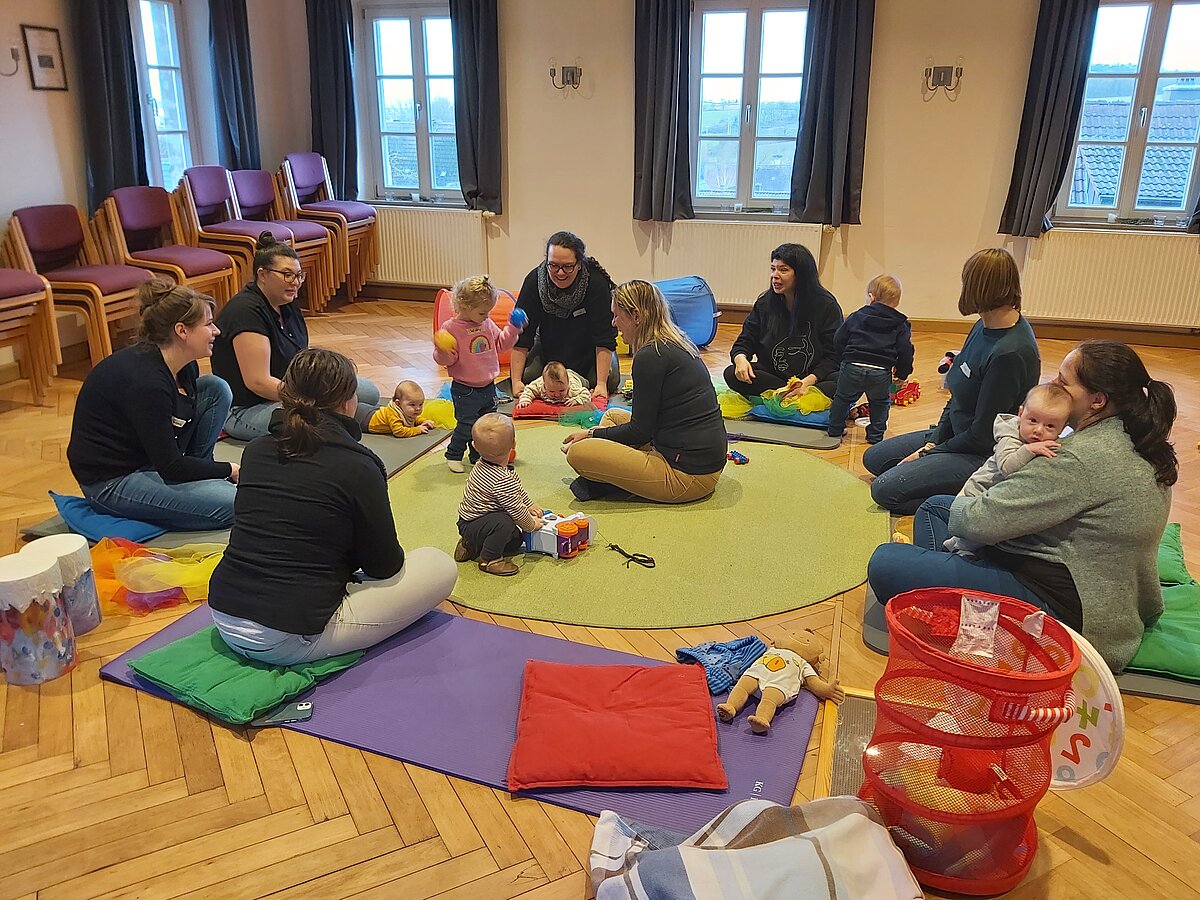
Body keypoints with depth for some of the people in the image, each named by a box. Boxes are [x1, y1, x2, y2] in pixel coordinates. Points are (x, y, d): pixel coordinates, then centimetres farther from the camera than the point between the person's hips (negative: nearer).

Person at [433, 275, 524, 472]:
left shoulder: (487, 324, 4)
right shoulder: (451, 328, -15)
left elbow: (501, 343, 15)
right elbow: (445, 359, -15)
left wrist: (513, 327, 5)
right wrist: (443, 352, -37)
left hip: (488, 387, 7)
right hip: (465, 390, -6)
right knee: (466, 426, -3)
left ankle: (479, 456, 31)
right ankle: (453, 455, 18)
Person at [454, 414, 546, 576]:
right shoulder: (503, 480, -35)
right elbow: (516, 510, -26)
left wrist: (529, 505, 13)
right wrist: (532, 524, -8)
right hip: (471, 526, -10)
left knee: (517, 540, 18)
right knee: (505, 523, -36)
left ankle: (471, 546, 22)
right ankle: (489, 560, -15)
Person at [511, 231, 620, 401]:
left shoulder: (597, 284, -31)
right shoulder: (533, 281, -24)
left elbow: (604, 339, -27)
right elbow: (521, 336, -21)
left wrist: (601, 383, -33)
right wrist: (516, 381, -26)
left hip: (588, 345, -1)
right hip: (549, 343, 2)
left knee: (610, 381, -22)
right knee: (526, 376, -18)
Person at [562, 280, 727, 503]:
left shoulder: (650, 356, -16)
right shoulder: (679, 344, 13)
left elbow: (640, 432, -12)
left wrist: (592, 434, 4)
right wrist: (598, 434, 24)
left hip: (688, 475, -10)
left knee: (578, 453, -16)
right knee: (612, 416, 23)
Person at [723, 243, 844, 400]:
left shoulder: (826, 306, -6)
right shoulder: (765, 303, 4)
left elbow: (833, 356, -7)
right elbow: (745, 341, 6)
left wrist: (809, 380, -24)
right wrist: (741, 358, -19)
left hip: (815, 377, -3)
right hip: (772, 375, 3)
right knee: (732, 374, -25)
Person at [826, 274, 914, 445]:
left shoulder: (856, 317, 10)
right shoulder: (901, 325, 8)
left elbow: (838, 341, 10)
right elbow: (905, 351, 2)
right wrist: (902, 374, 15)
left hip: (852, 367, 0)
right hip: (881, 373, 0)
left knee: (842, 398, 21)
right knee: (880, 403, 22)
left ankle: (835, 429, 29)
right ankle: (875, 436, 22)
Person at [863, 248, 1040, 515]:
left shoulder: (1011, 353, -28)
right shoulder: (984, 327, 0)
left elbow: (982, 435, -23)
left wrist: (926, 454, -12)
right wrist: (933, 442, -2)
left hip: (984, 454, -10)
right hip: (956, 434, 10)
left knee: (885, 490, -18)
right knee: (874, 458, 12)